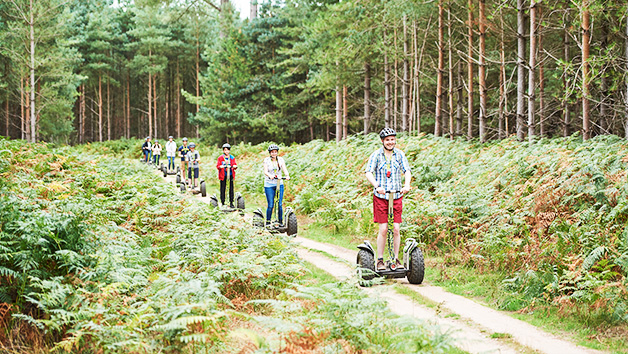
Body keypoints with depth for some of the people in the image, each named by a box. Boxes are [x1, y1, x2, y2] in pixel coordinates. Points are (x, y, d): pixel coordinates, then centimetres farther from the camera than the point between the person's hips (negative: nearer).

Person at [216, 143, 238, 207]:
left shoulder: (232, 158, 6)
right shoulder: (220, 158, 1)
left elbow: (235, 165, 6)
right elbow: (217, 165, -1)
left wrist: (235, 166, -18)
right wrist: (220, 167, -23)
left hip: (230, 174, 2)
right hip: (223, 175, -2)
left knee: (231, 188, 1)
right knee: (223, 188, 0)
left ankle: (231, 202, 8)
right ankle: (222, 202, 8)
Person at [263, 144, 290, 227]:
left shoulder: (281, 159, 5)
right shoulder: (266, 160, -1)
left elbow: (284, 169, -4)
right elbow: (265, 171, -11)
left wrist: (287, 175, -25)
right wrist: (270, 175, -33)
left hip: (279, 184, 2)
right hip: (269, 184, -2)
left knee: (279, 204, -1)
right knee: (270, 205, -5)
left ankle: (281, 221, 10)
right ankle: (268, 222, 8)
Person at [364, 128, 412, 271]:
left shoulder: (400, 154, 6)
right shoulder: (376, 155, -2)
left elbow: (407, 171, -1)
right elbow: (369, 173, -10)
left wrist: (406, 185, -21)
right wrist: (376, 186, -28)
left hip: (397, 196, 2)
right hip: (380, 196, -2)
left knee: (396, 229, 0)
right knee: (383, 229, -4)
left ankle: (396, 259, 10)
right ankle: (380, 260, 6)